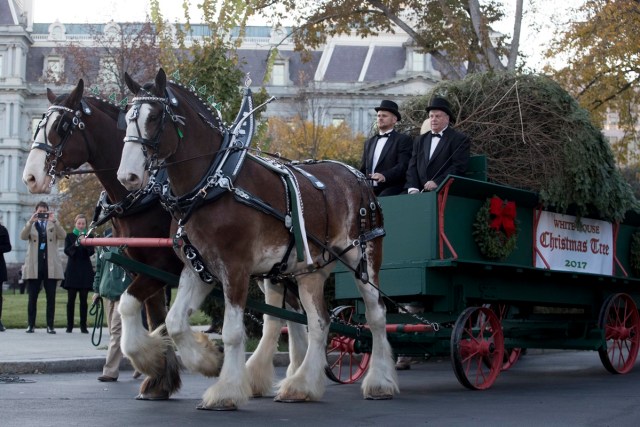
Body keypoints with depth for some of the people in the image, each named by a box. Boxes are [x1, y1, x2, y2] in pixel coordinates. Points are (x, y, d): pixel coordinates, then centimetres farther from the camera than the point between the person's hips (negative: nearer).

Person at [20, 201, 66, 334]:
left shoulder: (53, 225, 11)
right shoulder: (30, 225, 11)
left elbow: (63, 235, -7)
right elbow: (23, 236, -8)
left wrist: (54, 221, -18)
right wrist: (31, 221, -20)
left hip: (51, 267, 0)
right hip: (34, 266, 0)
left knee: (51, 298, 0)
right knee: (32, 298, 1)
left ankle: (50, 325, 4)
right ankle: (31, 325, 7)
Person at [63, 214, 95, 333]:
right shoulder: (69, 236, 7)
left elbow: (91, 252, -4)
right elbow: (67, 251, -5)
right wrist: (75, 244, -23)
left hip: (85, 271, 0)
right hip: (72, 271, 0)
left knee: (84, 300, 0)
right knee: (71, 299, -1)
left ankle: (83, 326, 2)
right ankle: (69, 326, 4)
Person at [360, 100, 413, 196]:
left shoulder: (403, 140, 5)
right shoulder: (369, 142, 25)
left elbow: (403, 166, -9)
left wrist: (384, 176, -26)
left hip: (391, 189, -5)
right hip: (370, 190, 6)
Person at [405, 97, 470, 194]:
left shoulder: (460, 139, 4)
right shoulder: (420, 140, 21)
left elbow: (459, 167, -6)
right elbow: (412, 167, 13)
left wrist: (437, 183, -16)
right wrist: (413, 188, -5)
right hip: (421, 192, 4)